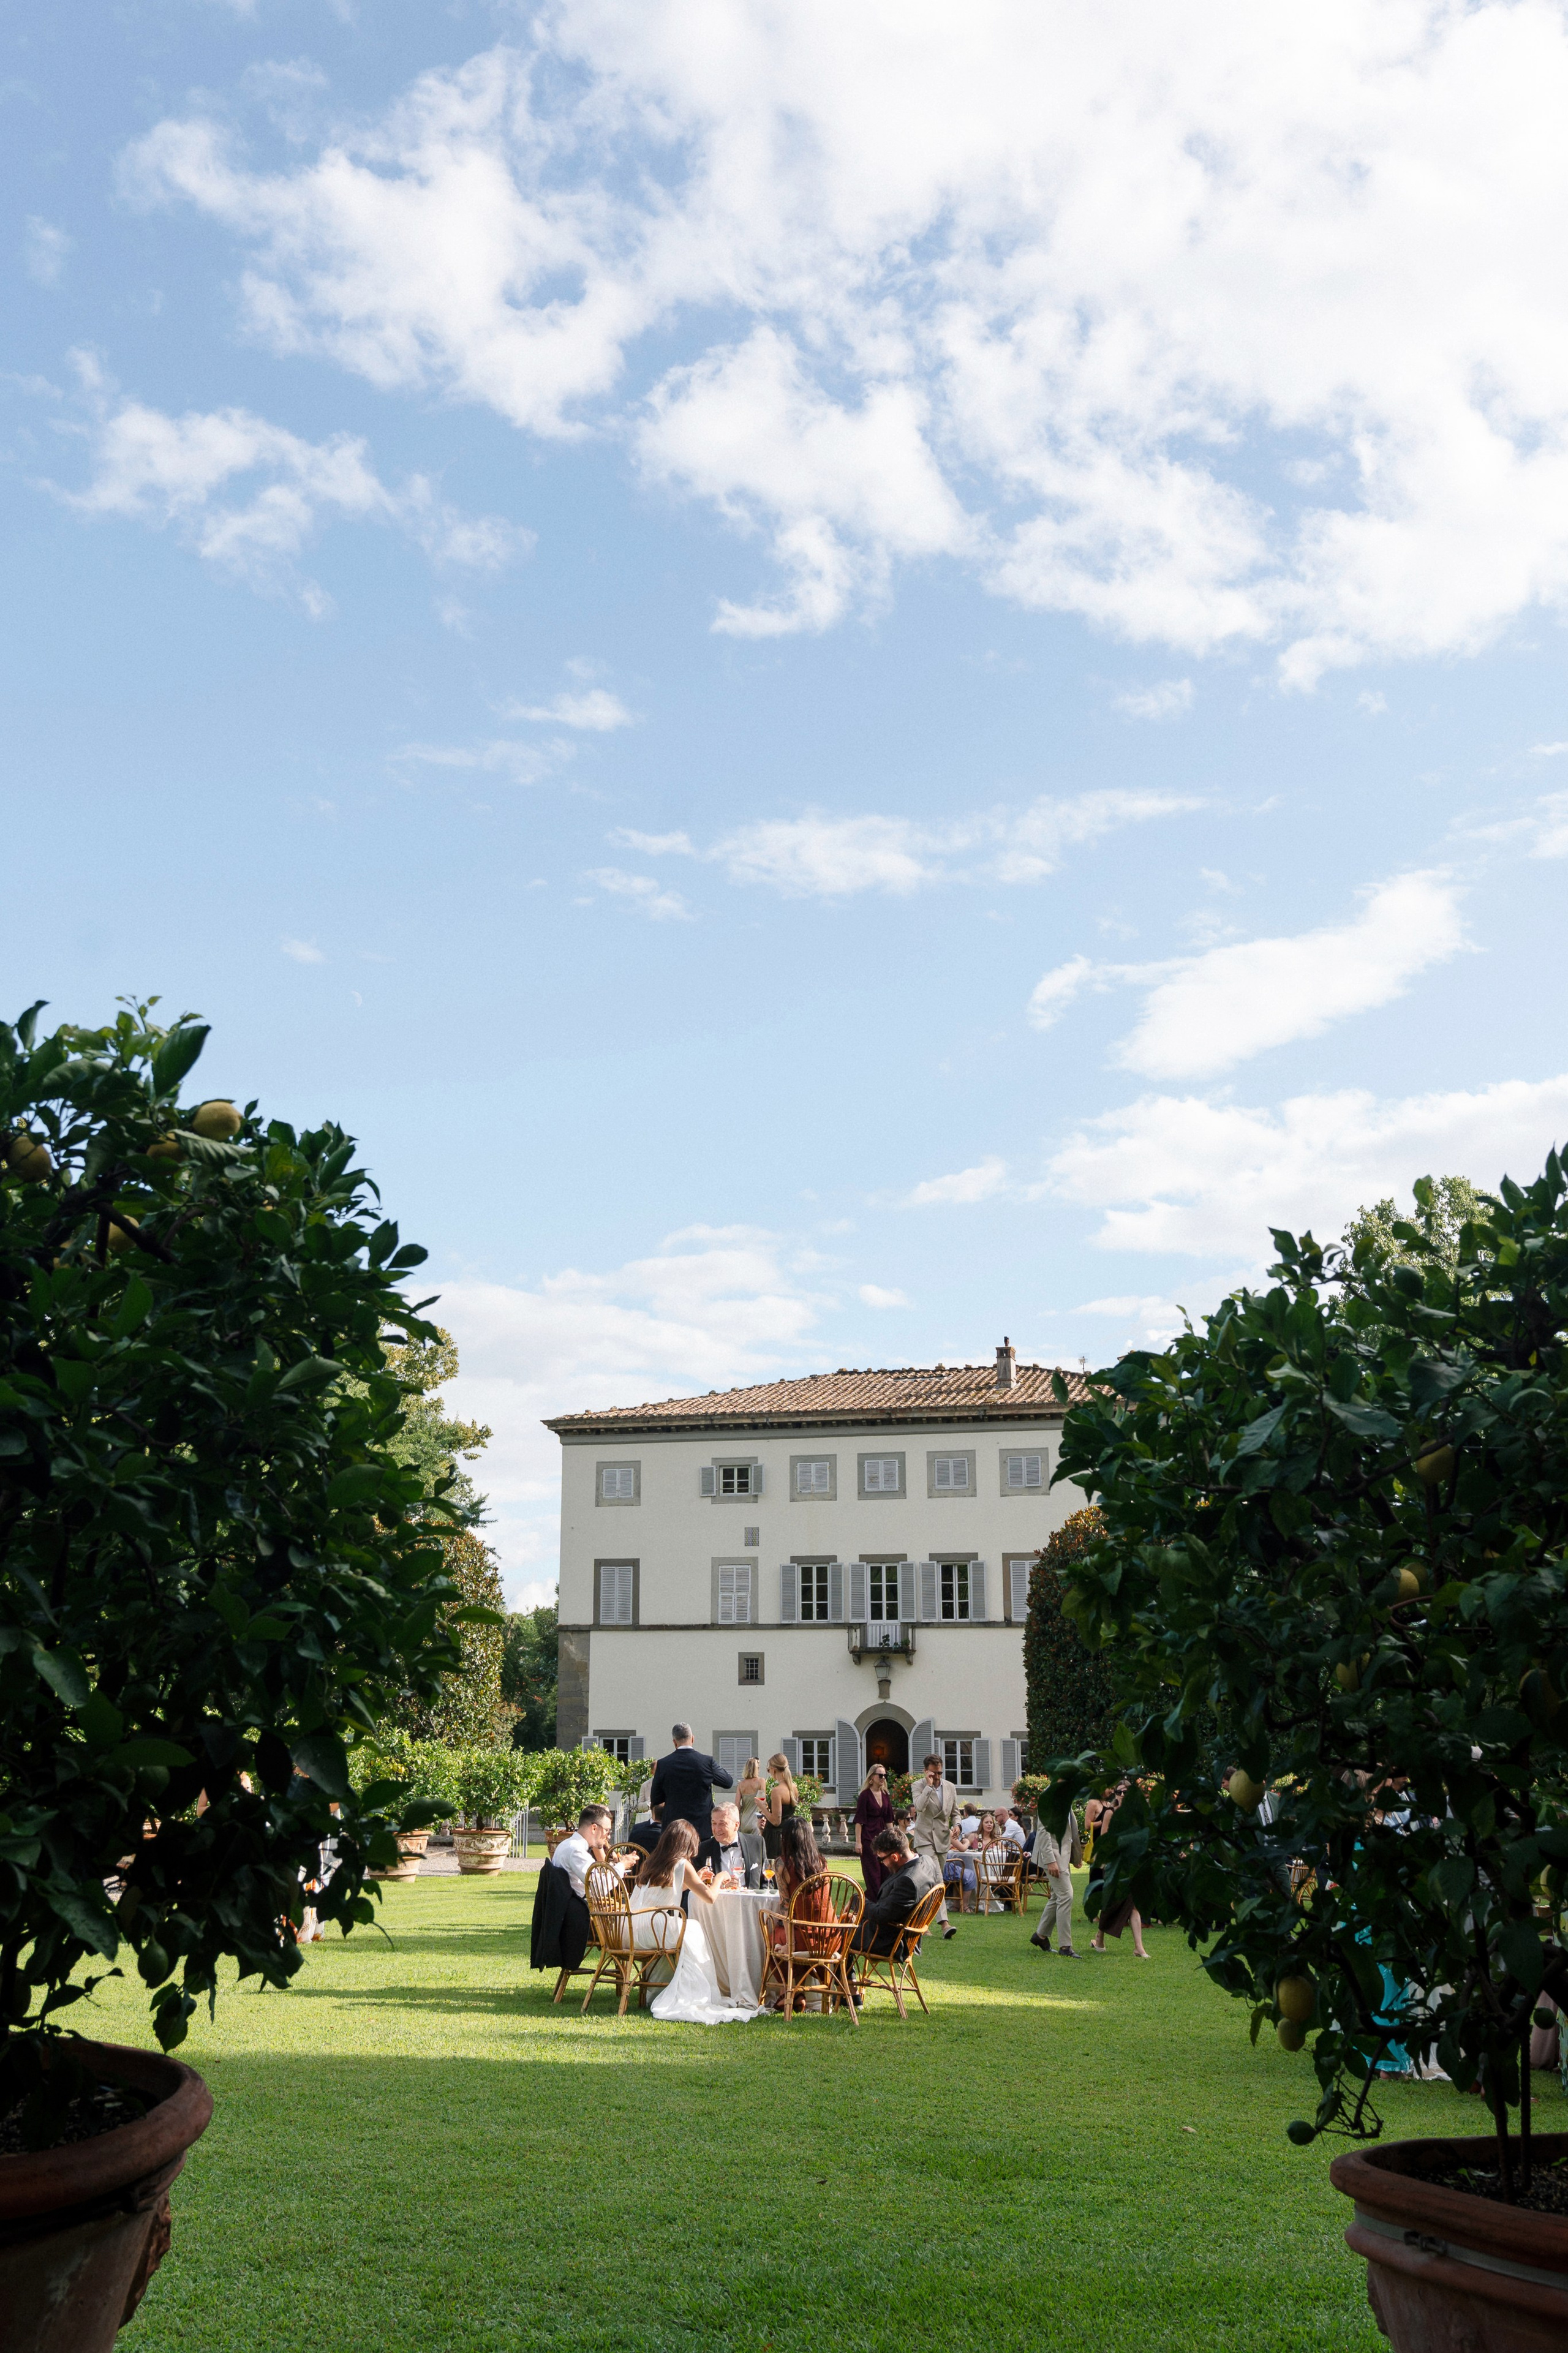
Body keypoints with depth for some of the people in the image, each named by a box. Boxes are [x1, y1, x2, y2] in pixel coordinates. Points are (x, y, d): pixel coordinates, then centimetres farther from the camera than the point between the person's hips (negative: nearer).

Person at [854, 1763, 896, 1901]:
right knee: (873, 1873, -3)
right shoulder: (865, 1795, -8)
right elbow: (859, 1820, -10)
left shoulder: (885, 1795, 11)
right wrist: (858, 1842, -15)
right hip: (868, 1837, -7)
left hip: (882, 1836, 7)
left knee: (885, 1871, 5)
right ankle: (873, 1902, 5)